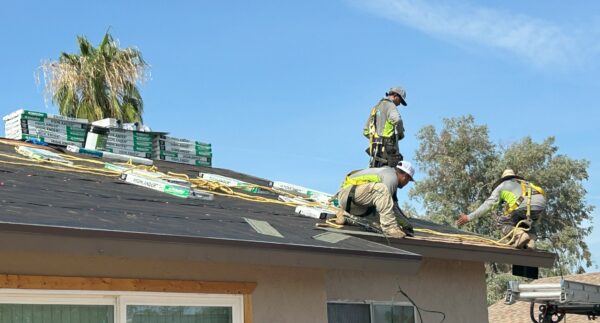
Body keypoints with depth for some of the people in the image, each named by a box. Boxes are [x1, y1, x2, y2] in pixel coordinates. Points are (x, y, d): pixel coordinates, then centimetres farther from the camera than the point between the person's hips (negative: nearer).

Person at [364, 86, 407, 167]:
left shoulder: (376, 107, 24)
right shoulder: (390, 105, -3)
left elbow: (366, 131, 24)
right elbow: (397, 119, -26)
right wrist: (401, 133, -8)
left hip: (375, 147, 8)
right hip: (388, 146, -8)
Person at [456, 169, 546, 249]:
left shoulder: (502, 185, 28)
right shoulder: (526, 183, 41)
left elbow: (487, 204, 22)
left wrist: (469, 217, 24)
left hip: (525, 205, -5)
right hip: (541, 203, 5)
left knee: (503, 220, 18)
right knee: (526, 223, 32)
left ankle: (519, 234, -9)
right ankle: (531, 239, 4)